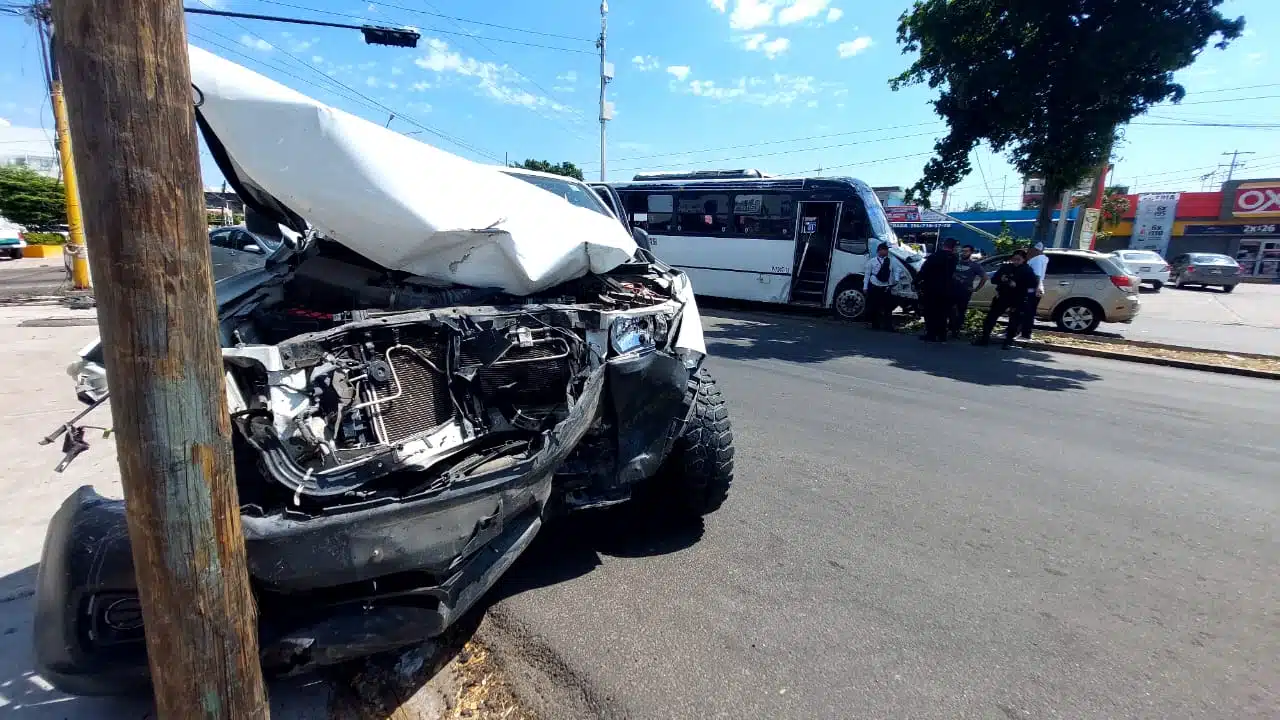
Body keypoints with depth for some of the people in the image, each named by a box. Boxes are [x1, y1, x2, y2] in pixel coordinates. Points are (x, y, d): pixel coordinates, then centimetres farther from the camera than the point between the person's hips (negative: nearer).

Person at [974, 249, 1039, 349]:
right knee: (990, 317, 0)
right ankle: (985, 338, 8)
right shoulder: (1005, 267, 6)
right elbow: (993, 279, 4)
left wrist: (1016, 285, -22)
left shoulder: (1028, 271, -2)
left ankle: (1008, 341, 11)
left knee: (1014, 322, -1)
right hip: (1002, 297, 3)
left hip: (1017, 301, -3)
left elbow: (1033, 284, -12)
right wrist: (1001, 279, -18)